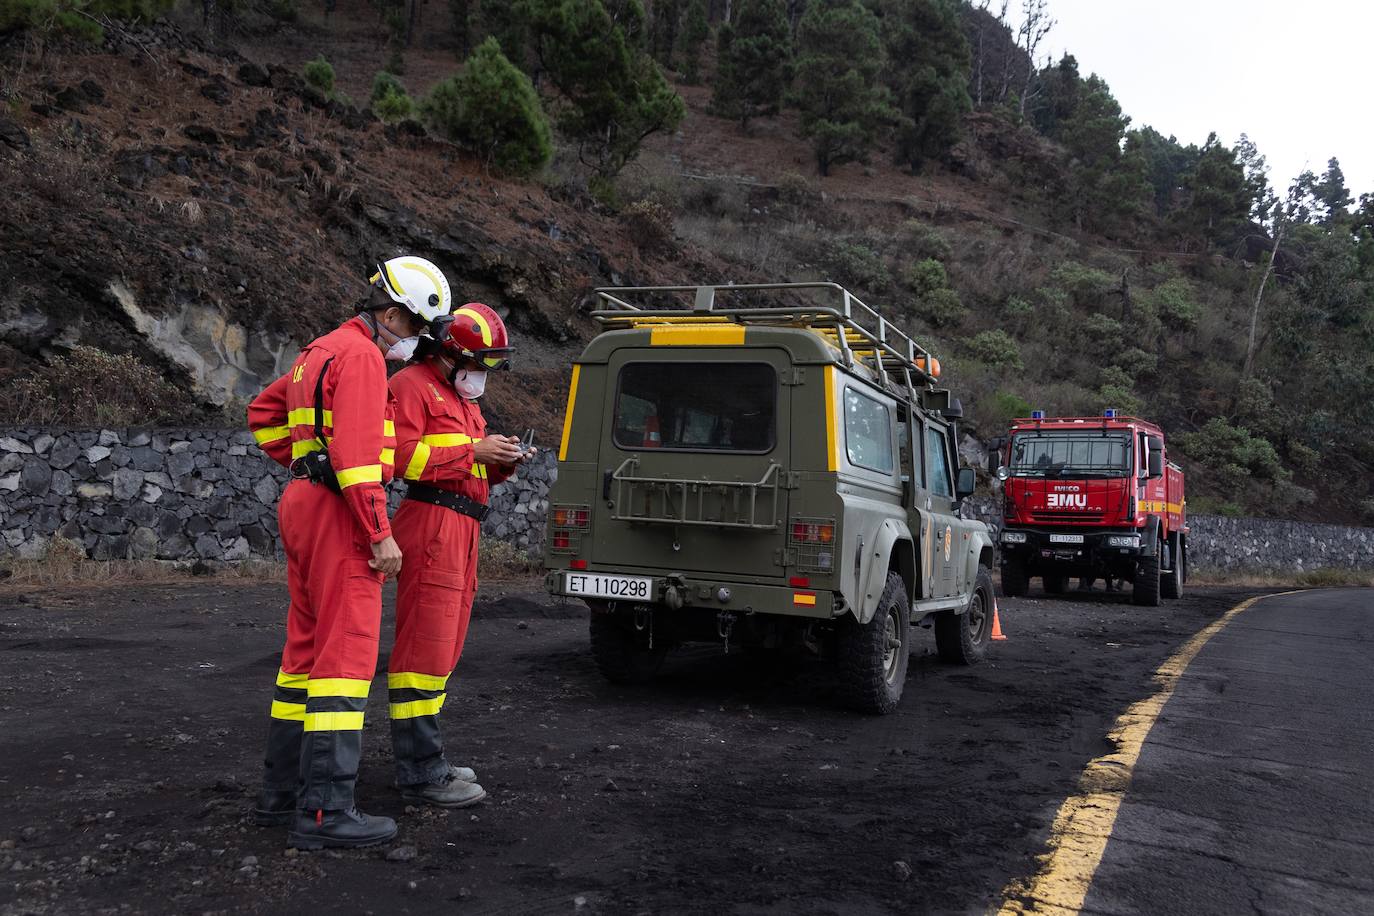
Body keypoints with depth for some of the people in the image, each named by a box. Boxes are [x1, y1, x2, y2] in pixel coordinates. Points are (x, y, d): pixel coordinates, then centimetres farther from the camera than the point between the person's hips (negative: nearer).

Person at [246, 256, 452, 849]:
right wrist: (381, 533, -21)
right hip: (340, 511, -10)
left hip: (304, 504, 10)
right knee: (347, 651, -10)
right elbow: (356, 451, -21)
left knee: (307, 646, 14)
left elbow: (263, 413, 29)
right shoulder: (362, 356, -12)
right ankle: (324, 810, -9)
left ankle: (282, 791, 21)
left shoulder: (321, 351, 20)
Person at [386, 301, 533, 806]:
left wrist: (501, 463, 8)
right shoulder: (413, 385, -3)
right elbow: (400, 456, -17)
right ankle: (421, 774, -6)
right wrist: (474, 450, -16)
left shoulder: (464, 399, 26)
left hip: (463, 531, 10)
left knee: (444, 647, 13)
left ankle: (423, 757, 21)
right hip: (432, 523, -10)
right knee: (425, 647, -9)